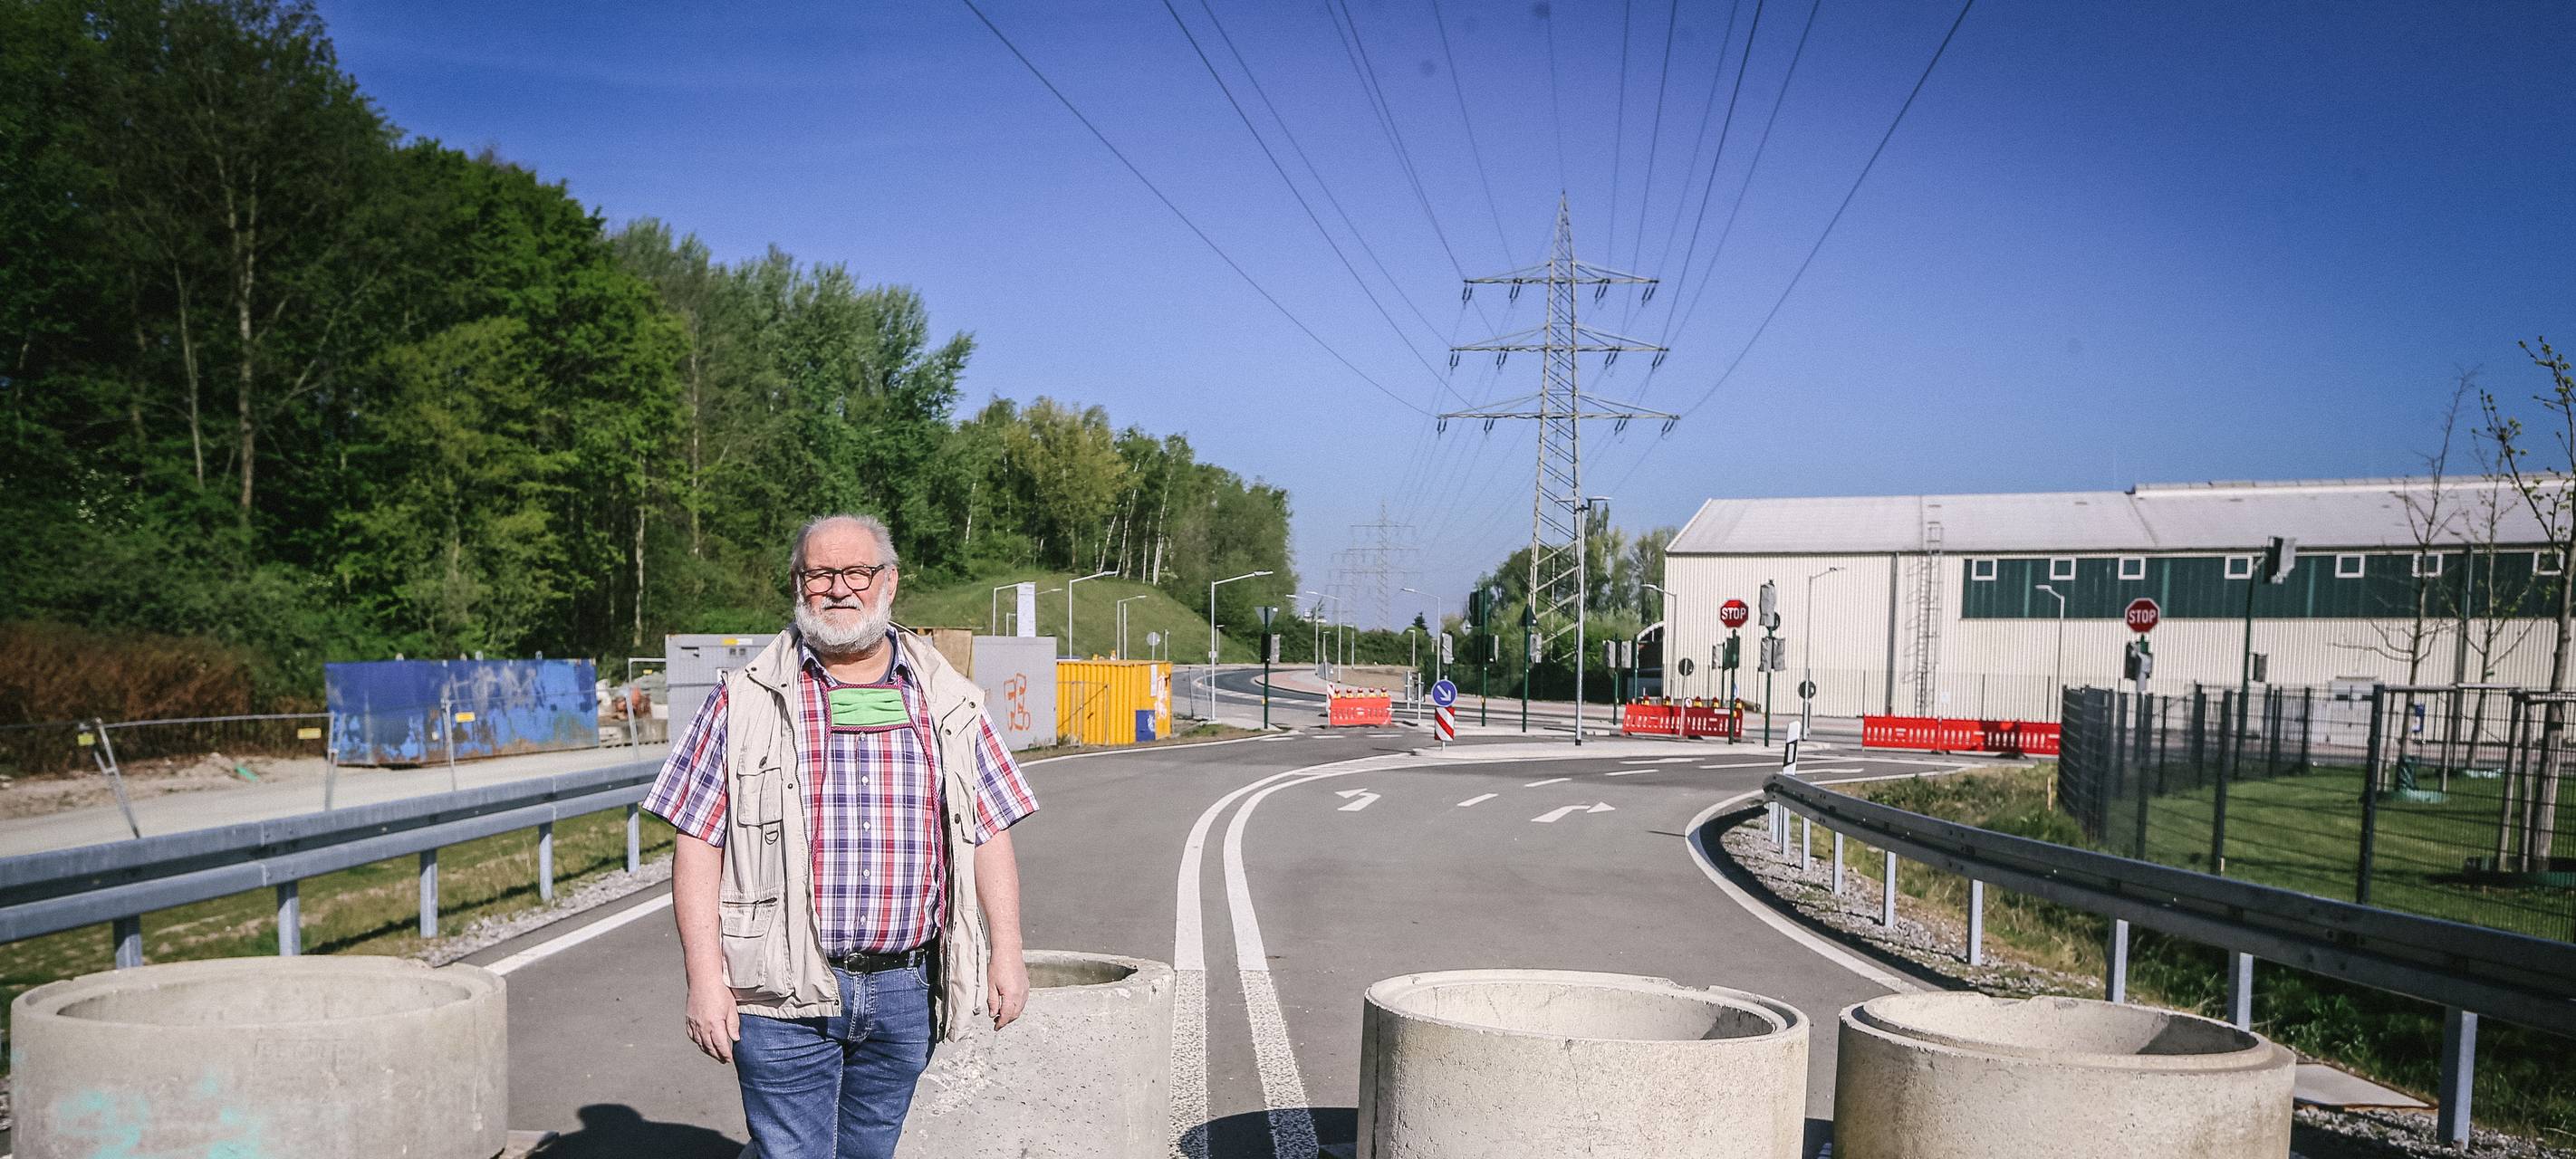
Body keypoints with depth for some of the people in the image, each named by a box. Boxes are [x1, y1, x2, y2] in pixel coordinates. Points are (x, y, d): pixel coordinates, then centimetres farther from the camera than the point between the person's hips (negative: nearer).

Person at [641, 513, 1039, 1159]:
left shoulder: (947, 701, 8)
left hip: (905, 994, 3)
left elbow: (990, 832, 10)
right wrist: (705, 977, -9)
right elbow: (698, 844, -2)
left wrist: (1006, 953, 4)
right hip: (785, 994, -2)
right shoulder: (747, 700, 1)